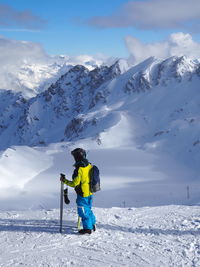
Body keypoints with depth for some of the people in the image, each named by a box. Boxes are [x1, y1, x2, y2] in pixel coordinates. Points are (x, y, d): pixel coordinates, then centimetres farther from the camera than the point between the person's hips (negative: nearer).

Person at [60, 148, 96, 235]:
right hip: (90, 192, 8)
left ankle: (87, 228, 14)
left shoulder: (79, 169, -25)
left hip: (82, 194, -8)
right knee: (88, 209, 24)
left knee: (83, 211, 5)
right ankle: (93, 224, 34)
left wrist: (64, 181, -10)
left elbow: (74, 183, -22)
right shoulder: (89, 166, -1)